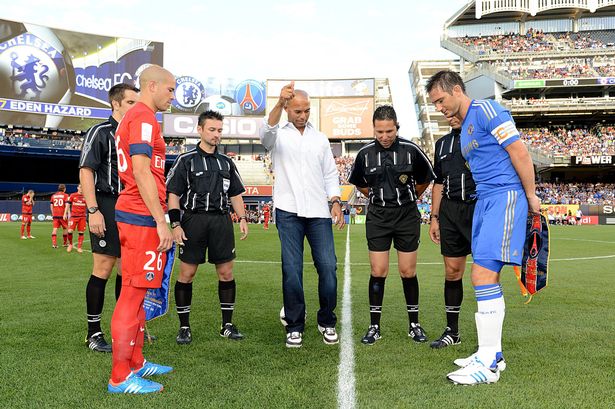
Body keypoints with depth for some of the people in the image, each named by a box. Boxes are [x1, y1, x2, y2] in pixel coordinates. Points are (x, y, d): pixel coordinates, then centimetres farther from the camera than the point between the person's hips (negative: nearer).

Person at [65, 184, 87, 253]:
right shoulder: (72, 195, 5)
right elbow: (68, 204, 8)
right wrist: (65, 214, 2)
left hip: (82, 217, 1)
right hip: (73, 216, -1)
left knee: (81, 232, 1)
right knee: (70, 231, -11)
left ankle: (79, 247, 9)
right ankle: (70, 244, 12)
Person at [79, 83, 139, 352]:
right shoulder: (100, 132, -4)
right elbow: (85, 171, -10)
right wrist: (93, 211, -18)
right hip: (108, 208, -7)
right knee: (103, 270, -5)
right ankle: (93, 333, 5)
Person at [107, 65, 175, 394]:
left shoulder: (134, 117, 20)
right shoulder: (143, 117, -11)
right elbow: (142, 172, -20)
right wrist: (161, 221, -20)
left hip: (134, 215, 10)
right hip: (142, 218, -10)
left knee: (137, 292, 15)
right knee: (133, 293, -5)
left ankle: (135, 363, 25)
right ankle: (120, 377, 3)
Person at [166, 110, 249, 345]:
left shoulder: (226, 162, 15)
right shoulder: (186, 160, 1)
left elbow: (235, 194, 19)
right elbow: (173, 194, -2)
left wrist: (242, 219, 7)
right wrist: (175, 224, -10)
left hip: (221, 220, 4)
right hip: (193, 220, -4)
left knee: (226, 272, 5)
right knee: (187, 273, -1)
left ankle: (227, 324, 16)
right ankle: (184, 326, 12)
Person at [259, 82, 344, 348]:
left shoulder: (320, 139, 17)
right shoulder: (279, 135, 6)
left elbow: (330, 174, 17)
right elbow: (266, 131, -19)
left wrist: (336, 202, 2)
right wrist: (279, 102, -37)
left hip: (319, 212, 3)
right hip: (288, 212, -2)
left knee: (328, 266, -2)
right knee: (291, 269, -1)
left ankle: (327, 322, 15)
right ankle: (294, 326, 11)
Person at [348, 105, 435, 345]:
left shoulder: (410, 150, -6)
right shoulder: (365, 154, -2)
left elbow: (426, 178, 11)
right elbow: (359, 182, 17)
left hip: (407, 215, -1)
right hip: (377, 217, 1)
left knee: (408, 272, 4)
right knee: (378, 272, 0)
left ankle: (414, 324, 19)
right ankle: (374, 326, 11)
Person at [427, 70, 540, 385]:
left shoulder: (485, 110, -7)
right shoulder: (464, 128, 22)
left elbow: (519, 151, -11)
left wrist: (531, 195, -10)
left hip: (504, 197, -10)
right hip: (484, 201, 10)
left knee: (483, 273, -16)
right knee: (486, 276, 9)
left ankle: (488, 364, -10)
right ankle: (491, 353, 18)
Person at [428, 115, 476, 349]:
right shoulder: (442, 143, 18)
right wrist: (434, 218, 16)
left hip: (479, 207, -5)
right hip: (450, 211, 5)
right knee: (452, 270, 7)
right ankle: (452, 331, 17)